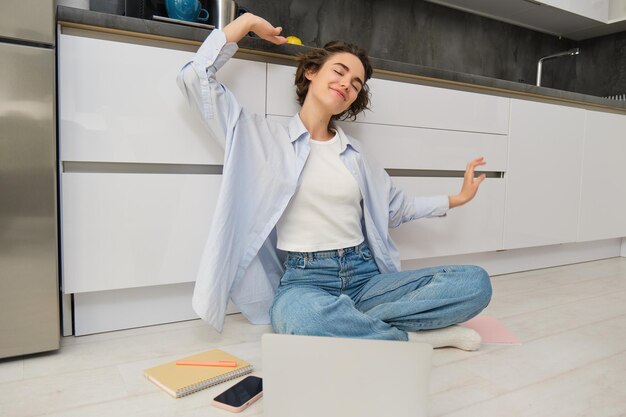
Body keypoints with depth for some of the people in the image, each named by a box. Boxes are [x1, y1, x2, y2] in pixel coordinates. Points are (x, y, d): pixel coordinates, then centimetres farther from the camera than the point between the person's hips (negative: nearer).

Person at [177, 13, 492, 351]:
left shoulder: (353, 155, 17)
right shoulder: (264, 137, 4)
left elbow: (396, 208, 28)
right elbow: (194, 78, -2)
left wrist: (458, 197, 29)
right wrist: (246, 22, 2)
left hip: (366, 276, 5)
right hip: (304, 280, -4)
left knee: (475, 282, -15)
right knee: (299, 315, -42)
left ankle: (349, 324, -21)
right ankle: (413, 336, -18)